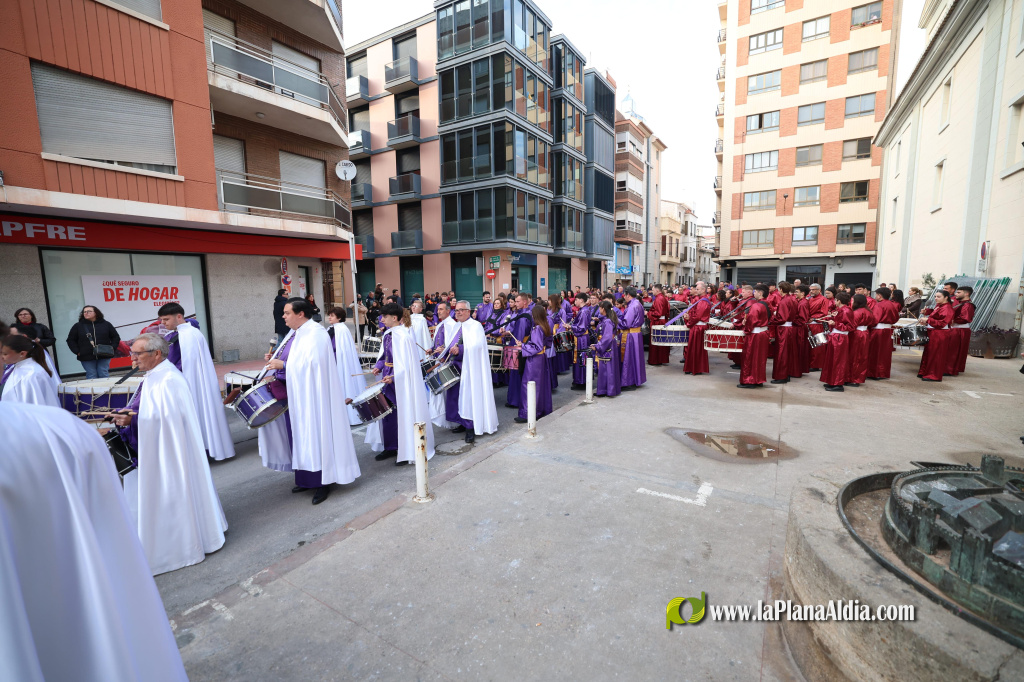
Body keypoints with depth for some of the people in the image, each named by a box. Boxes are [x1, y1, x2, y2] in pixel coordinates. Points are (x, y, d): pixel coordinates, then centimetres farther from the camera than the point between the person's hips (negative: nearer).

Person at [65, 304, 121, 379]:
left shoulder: (106, 324, 8)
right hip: (86, 358, 0)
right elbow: (71, 340, 11)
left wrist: (112, 348, -1)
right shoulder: (78, 326, 6)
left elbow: (116, 337, 13)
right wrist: (77, 352, 0)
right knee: (91, 377, 0)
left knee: (104, 376, 1)